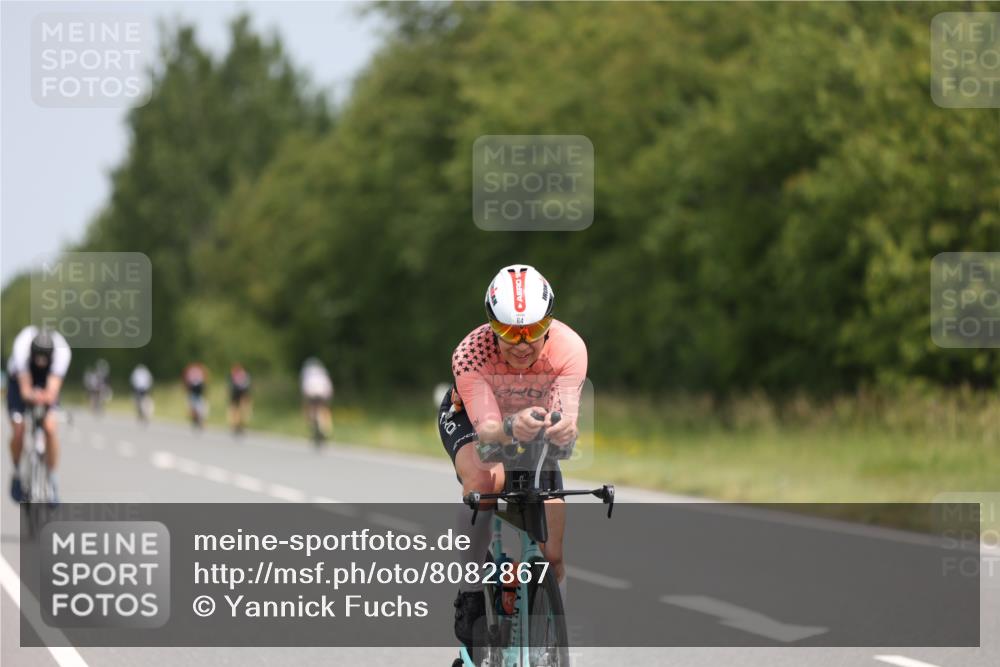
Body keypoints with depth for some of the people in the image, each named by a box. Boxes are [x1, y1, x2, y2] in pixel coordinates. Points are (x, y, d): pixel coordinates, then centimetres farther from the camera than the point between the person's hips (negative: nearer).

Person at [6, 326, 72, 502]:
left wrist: (48, 397, -64)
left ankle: (51, 479, -6)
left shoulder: (62, 352, -37)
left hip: (46, 384, 0)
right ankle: (17, 473, 13)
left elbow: (53, 387, -43)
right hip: (20, 380, 0)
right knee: (18, 431, -14)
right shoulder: (22, 348, -38)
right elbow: (25, 389, -39)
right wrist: (32, 395, -61)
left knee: (50, 427, -20)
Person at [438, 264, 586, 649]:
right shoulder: (470, 353, -37)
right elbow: (486, 430, -46)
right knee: (484, 479, -37)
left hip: (537, 425, 2)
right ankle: (470, 593, -23)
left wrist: (565, 430, -66)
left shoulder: (569, 349, -33)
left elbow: (567, 416, -42)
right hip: (469, 418, -2)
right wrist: (511, 428, -68)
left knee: (552, 556, -2)